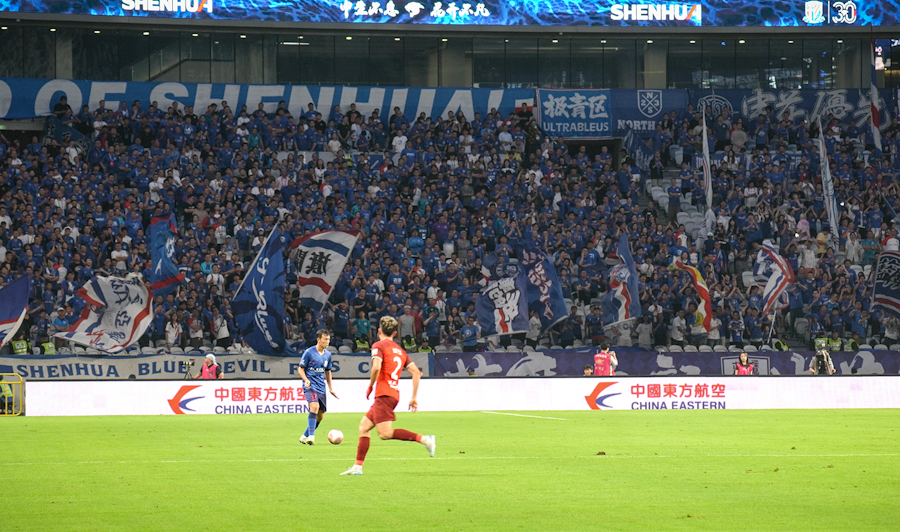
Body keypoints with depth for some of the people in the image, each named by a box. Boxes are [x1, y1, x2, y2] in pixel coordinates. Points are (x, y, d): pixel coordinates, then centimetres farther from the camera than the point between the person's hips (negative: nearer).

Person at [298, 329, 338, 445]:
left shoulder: (328, 354, 9)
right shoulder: (309, 352, -8)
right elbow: (300, 369, -4)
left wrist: (330, 388, 21)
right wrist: (306, 380, -22)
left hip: (321, 387, 6)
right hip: (310, 386, -6)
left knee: (320, 416, 7)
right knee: (314, 406, -29)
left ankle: (305, 436, 23)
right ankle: (311, 436, -28)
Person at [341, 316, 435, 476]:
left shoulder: (379, 346, -2)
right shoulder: (400, 351, 19)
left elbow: (376, 367, -20)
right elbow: (416, 372, 13)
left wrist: (370, 386, -5)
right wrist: (413, 398, 15)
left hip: (384, 395, -8)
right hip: (394, 395, 8)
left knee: (385, 433, -14)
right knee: (364, 426, 12)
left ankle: (423, 439, -21)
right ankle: (358, 467, 8)